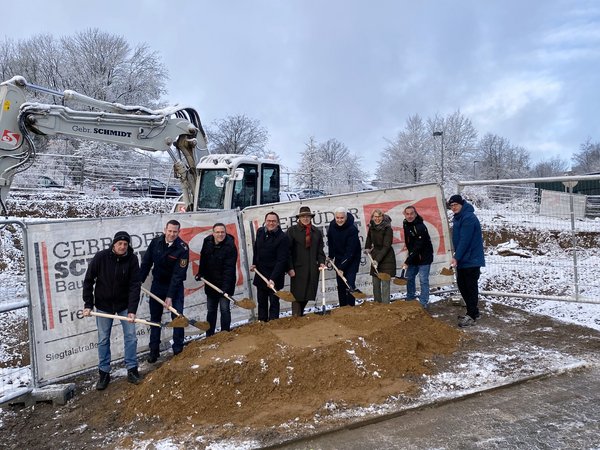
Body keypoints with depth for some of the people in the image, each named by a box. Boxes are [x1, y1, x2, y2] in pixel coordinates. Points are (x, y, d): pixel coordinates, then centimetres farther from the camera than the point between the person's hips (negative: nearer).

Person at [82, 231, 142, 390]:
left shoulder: (132, 259, -15)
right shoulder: (101, 257, -17)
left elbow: (135, 285, -16)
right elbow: (88, 281, -7)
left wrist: (132, 310, -22)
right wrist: (88, 305, -10)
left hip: (124, 304, 1)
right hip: (103, 304, 0)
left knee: (130, 336, 2)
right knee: (103, 339, 8)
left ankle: (132, 370, 16)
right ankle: (104, 373, 21)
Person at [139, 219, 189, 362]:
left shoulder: (182, 248, -20)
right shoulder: (156, 242, -9)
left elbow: (178, 274, -22)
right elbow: (146, 263, 3)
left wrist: (170, 296, -24)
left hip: (175, 286, -3)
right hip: (157, 284, 4)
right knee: (155, 317, 10)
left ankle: (178, 350, 7)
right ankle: (154, 350, 22)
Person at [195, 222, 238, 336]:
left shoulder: (230, 246, -21)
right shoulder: (207, 241, -3)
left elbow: (229, 268, -25)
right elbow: (203, 259, 14)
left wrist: (226, 287, -30)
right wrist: (200, 273, 10)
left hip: (225, 284, -6)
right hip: (211, 282, 6)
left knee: (225, 309, -2)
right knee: (211, 310, 15)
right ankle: (209, 335, 26)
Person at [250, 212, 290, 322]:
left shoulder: (282, 238, -18)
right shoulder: (260, 232, 1)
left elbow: (281, 261, -22)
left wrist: (273, 278, -27)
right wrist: (254, 263, 16)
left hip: (275, 275, -6)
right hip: (260, 273, 6)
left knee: (274, 302, -1)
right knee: (261, 302, 16)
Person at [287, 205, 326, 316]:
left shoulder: (317, 232, 13)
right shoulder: (292, 230, -1)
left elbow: (320, 250, 15)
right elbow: (288, 251, -4)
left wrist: (321, 262, -1)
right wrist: (290, 268, -10)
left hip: (313, 269, 5)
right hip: (298, 269, -4)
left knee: (308, 295, 11)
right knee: (297, 295, -3)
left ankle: (300, 314, 28)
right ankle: (296, 317, 5)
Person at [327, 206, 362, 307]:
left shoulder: (352, 229, -25)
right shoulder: (332, 225, -7)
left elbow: (350, 251, -26)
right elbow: (330, 241, 10)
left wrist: (342, 267, -27)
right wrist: (331, 256, 11)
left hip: (352, 259, -5)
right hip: (339, 258, 6)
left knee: (350, 282, -14)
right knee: (340, 284, 10)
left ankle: (351, 306, -4)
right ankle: (342, 306, 21)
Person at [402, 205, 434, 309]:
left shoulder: (420, 227, -25)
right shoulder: (405, 224, 0)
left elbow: (418, 247, -27)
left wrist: (407, 262, -27)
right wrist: (409, 255, 11)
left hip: (424, 258, -8)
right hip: (413, 257, 8)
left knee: (423, 281, -6)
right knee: (409, 278, 12)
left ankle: (424, 303, 3)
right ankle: (410, 299, 26)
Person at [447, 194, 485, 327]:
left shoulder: (469, 218, -18)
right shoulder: (458, 218, 13)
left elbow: (464, 240, -24)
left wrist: (456, 257, -24)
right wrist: (457, 257, 13)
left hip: (471, 260, -10)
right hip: (463, 259, 10)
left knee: (471, 287, -3)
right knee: (462, 285, 14)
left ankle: (471, 316, 6)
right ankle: (473, 312, 26)